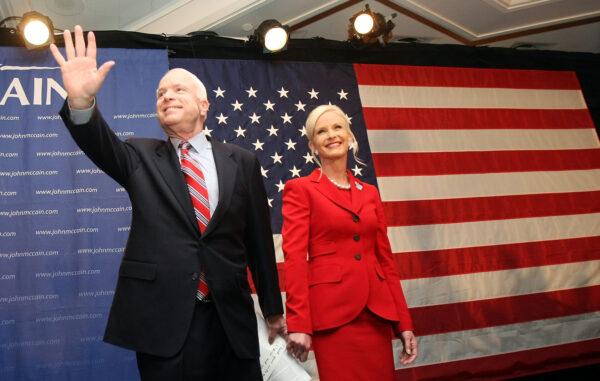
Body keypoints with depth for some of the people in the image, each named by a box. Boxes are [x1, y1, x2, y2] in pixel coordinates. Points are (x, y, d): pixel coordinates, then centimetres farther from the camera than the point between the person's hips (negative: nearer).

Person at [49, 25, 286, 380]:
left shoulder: (241, 162, 6)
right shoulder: (141, 157, 7)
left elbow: (259, 240, 7)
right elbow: (103, 145, -14)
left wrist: (274, 310, 11)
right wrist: (81, 100, -35)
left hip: (232, 320, 1)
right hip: (162, 319, 0)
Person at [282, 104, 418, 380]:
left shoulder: (369, 193, 14)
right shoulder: (299, 189, 0)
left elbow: (385, 259, 13)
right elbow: (294, 258, -8)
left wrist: (404, 323, 10)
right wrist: (298, 324, -16)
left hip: (377, 312, 5)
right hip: (332, 311, -4)